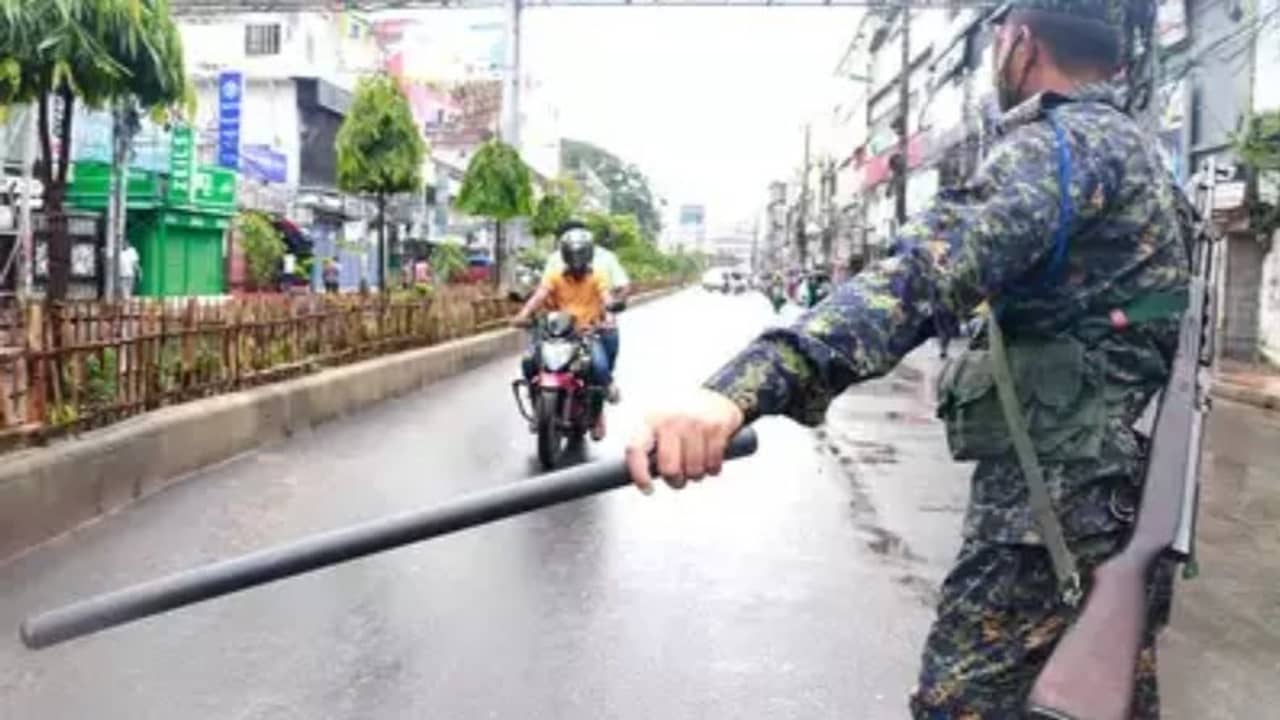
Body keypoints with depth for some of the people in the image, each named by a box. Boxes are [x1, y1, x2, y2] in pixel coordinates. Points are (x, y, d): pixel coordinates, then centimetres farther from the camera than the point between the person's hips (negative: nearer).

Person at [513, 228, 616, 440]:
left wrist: (608, 317, -38)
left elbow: (605, 299, -15)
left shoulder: (597, 277, 2)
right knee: (528, 360, -20)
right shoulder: (556, 277, 5)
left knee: (600, 367, -29)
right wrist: (522, 315, -30)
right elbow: (539, 296, -12)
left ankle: (597, 411, -3)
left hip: (589, 333, -2)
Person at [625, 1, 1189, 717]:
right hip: (1130, 499, 10)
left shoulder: (1064, 143, -14)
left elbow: (927, 272, -33)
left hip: (1059, 500, -10)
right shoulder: (1134, 146, 17)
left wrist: (746, 383, -45)